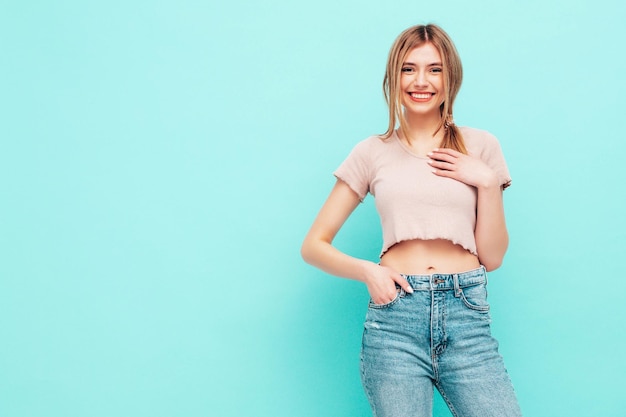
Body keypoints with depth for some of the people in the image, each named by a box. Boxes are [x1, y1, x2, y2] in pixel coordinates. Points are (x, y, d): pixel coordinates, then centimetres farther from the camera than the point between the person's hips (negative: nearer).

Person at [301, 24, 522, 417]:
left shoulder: (480, 146, 10)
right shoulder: (373, 152, 8)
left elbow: (492, 258, 8)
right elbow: (314, 245, 8)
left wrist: (487, 182, -3)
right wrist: (367, 270, -9)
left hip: (467, 314, 1)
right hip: (395, 315, 0)